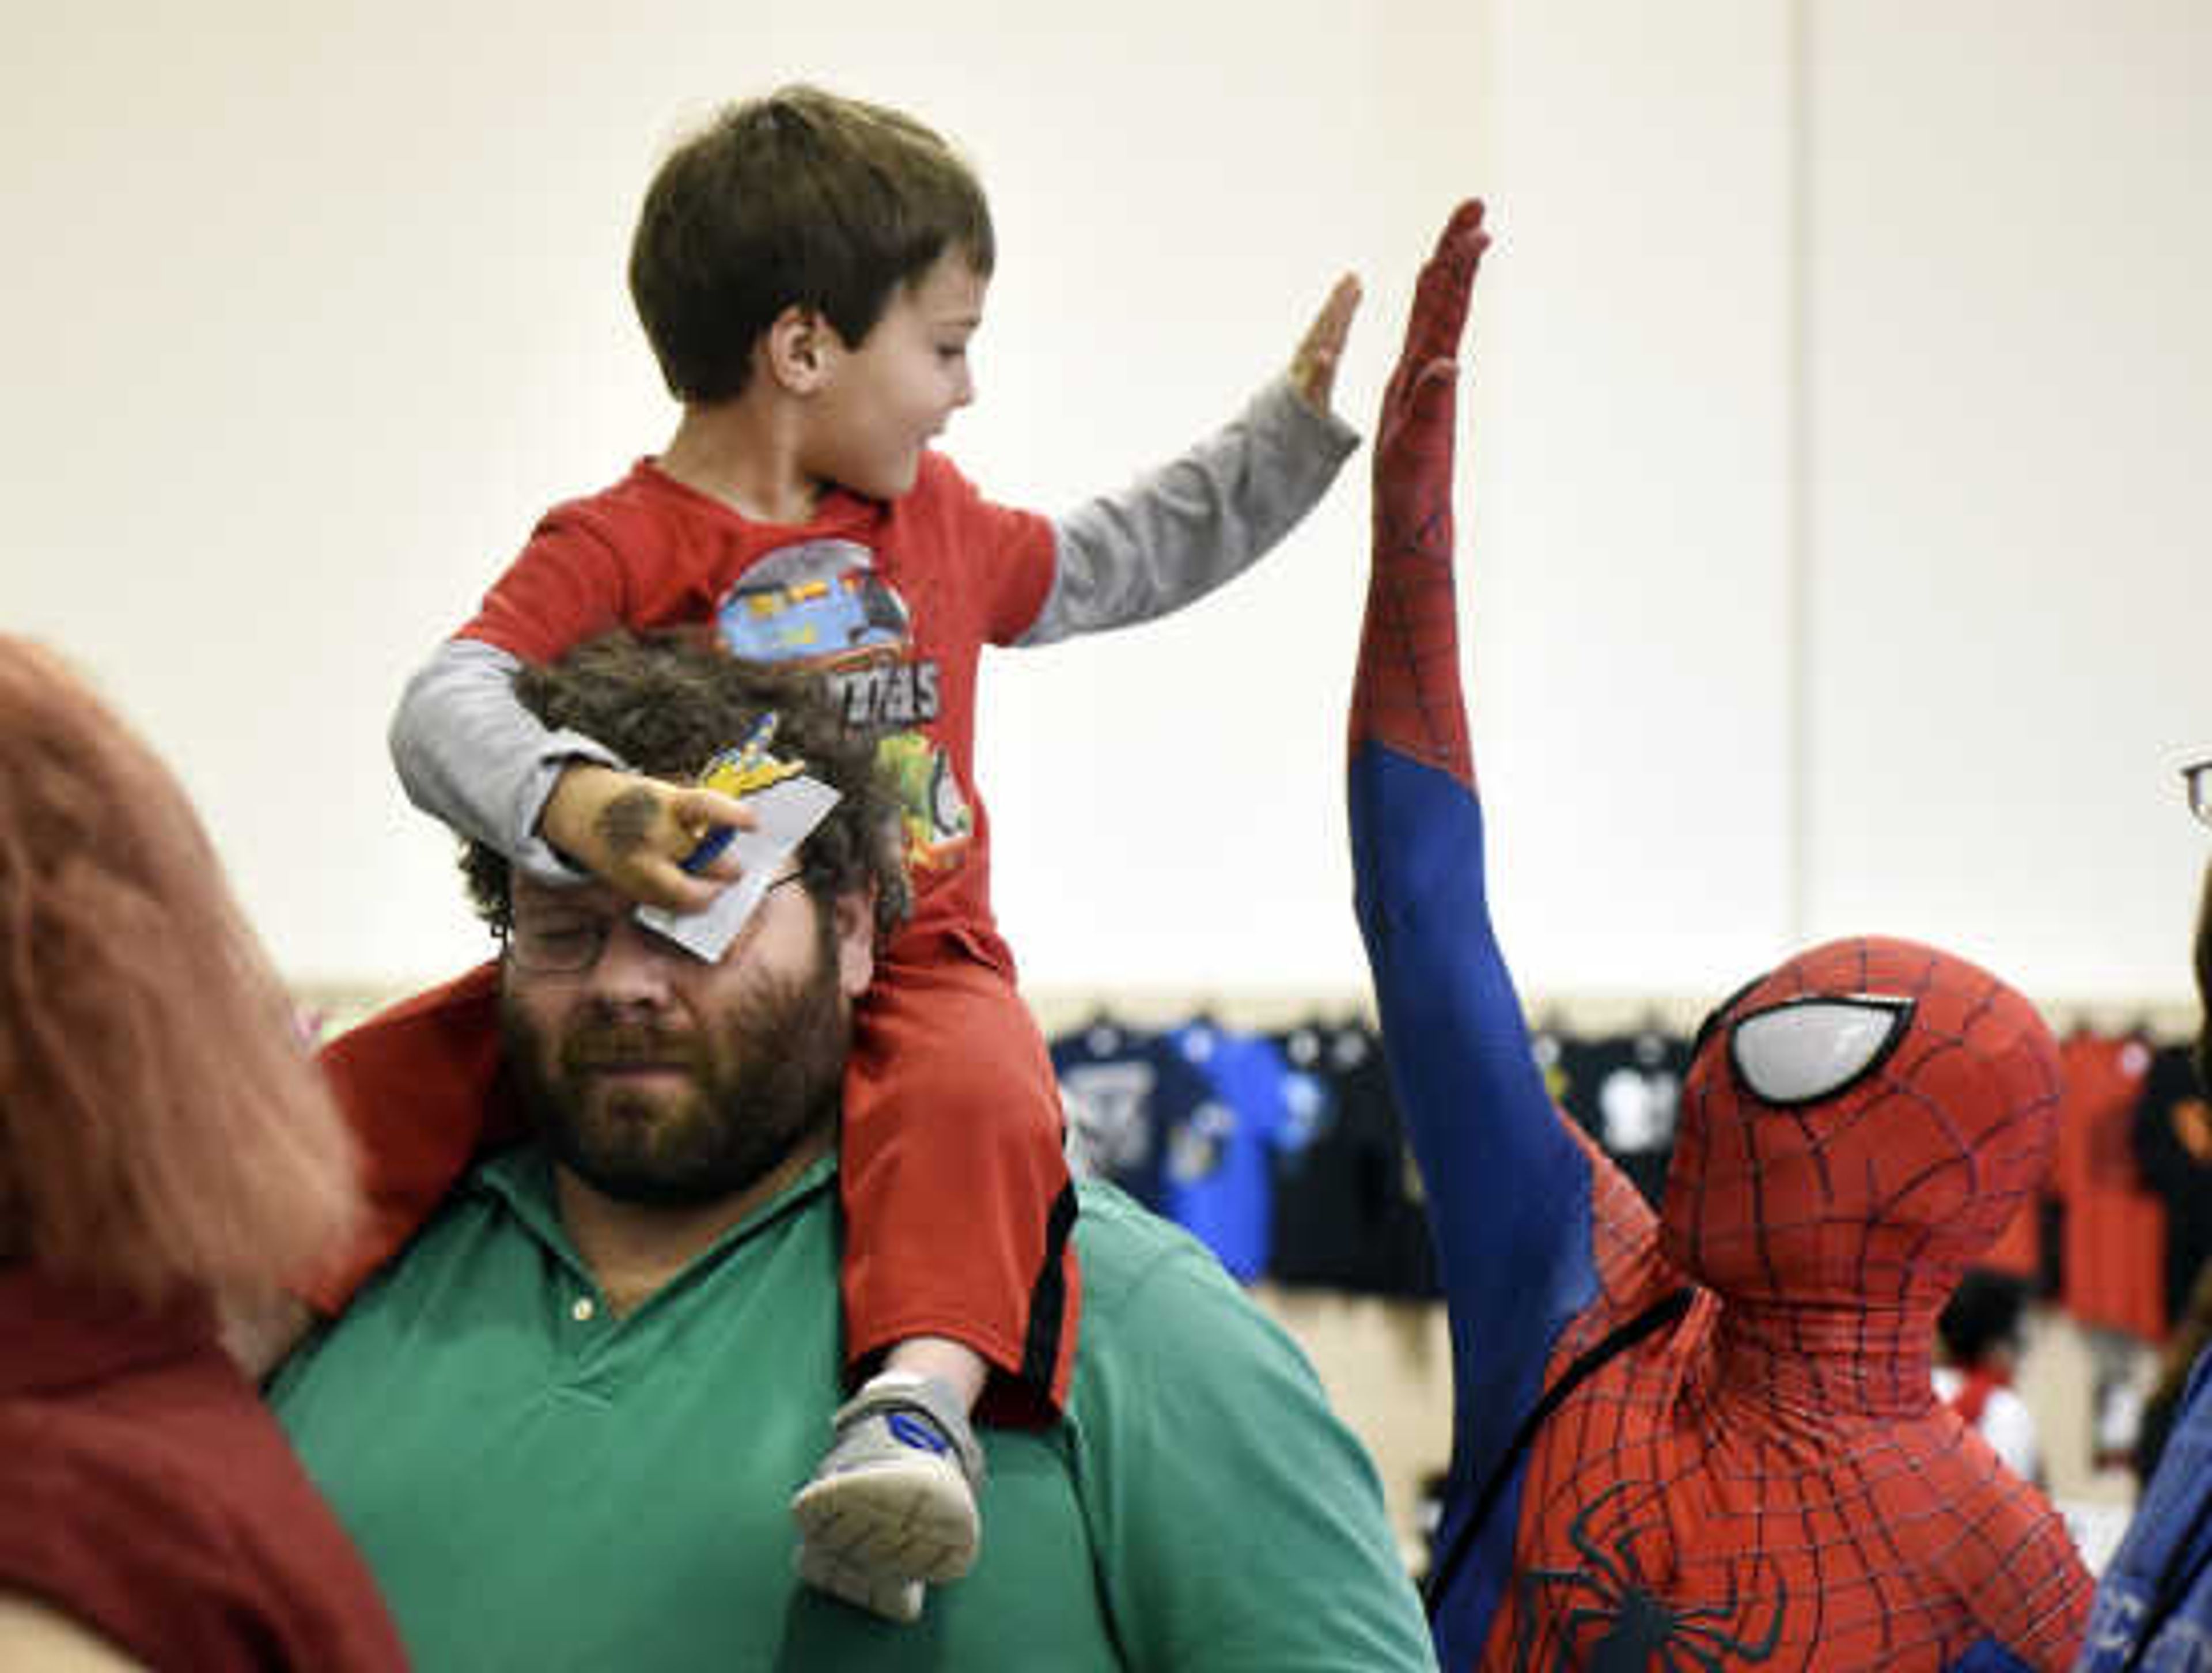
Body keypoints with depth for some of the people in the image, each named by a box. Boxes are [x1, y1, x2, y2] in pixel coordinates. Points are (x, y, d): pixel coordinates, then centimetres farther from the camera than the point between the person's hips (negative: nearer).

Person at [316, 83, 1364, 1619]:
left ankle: (923, 1396, -57)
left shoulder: (937, 522, 16)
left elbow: (1118, 564, 35)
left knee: (975, 1090, -36)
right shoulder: (617, 547, -6)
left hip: (915, 962, 2)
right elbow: (447, 706, -23)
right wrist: (565, 802, -45)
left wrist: (1299, 423, 34)